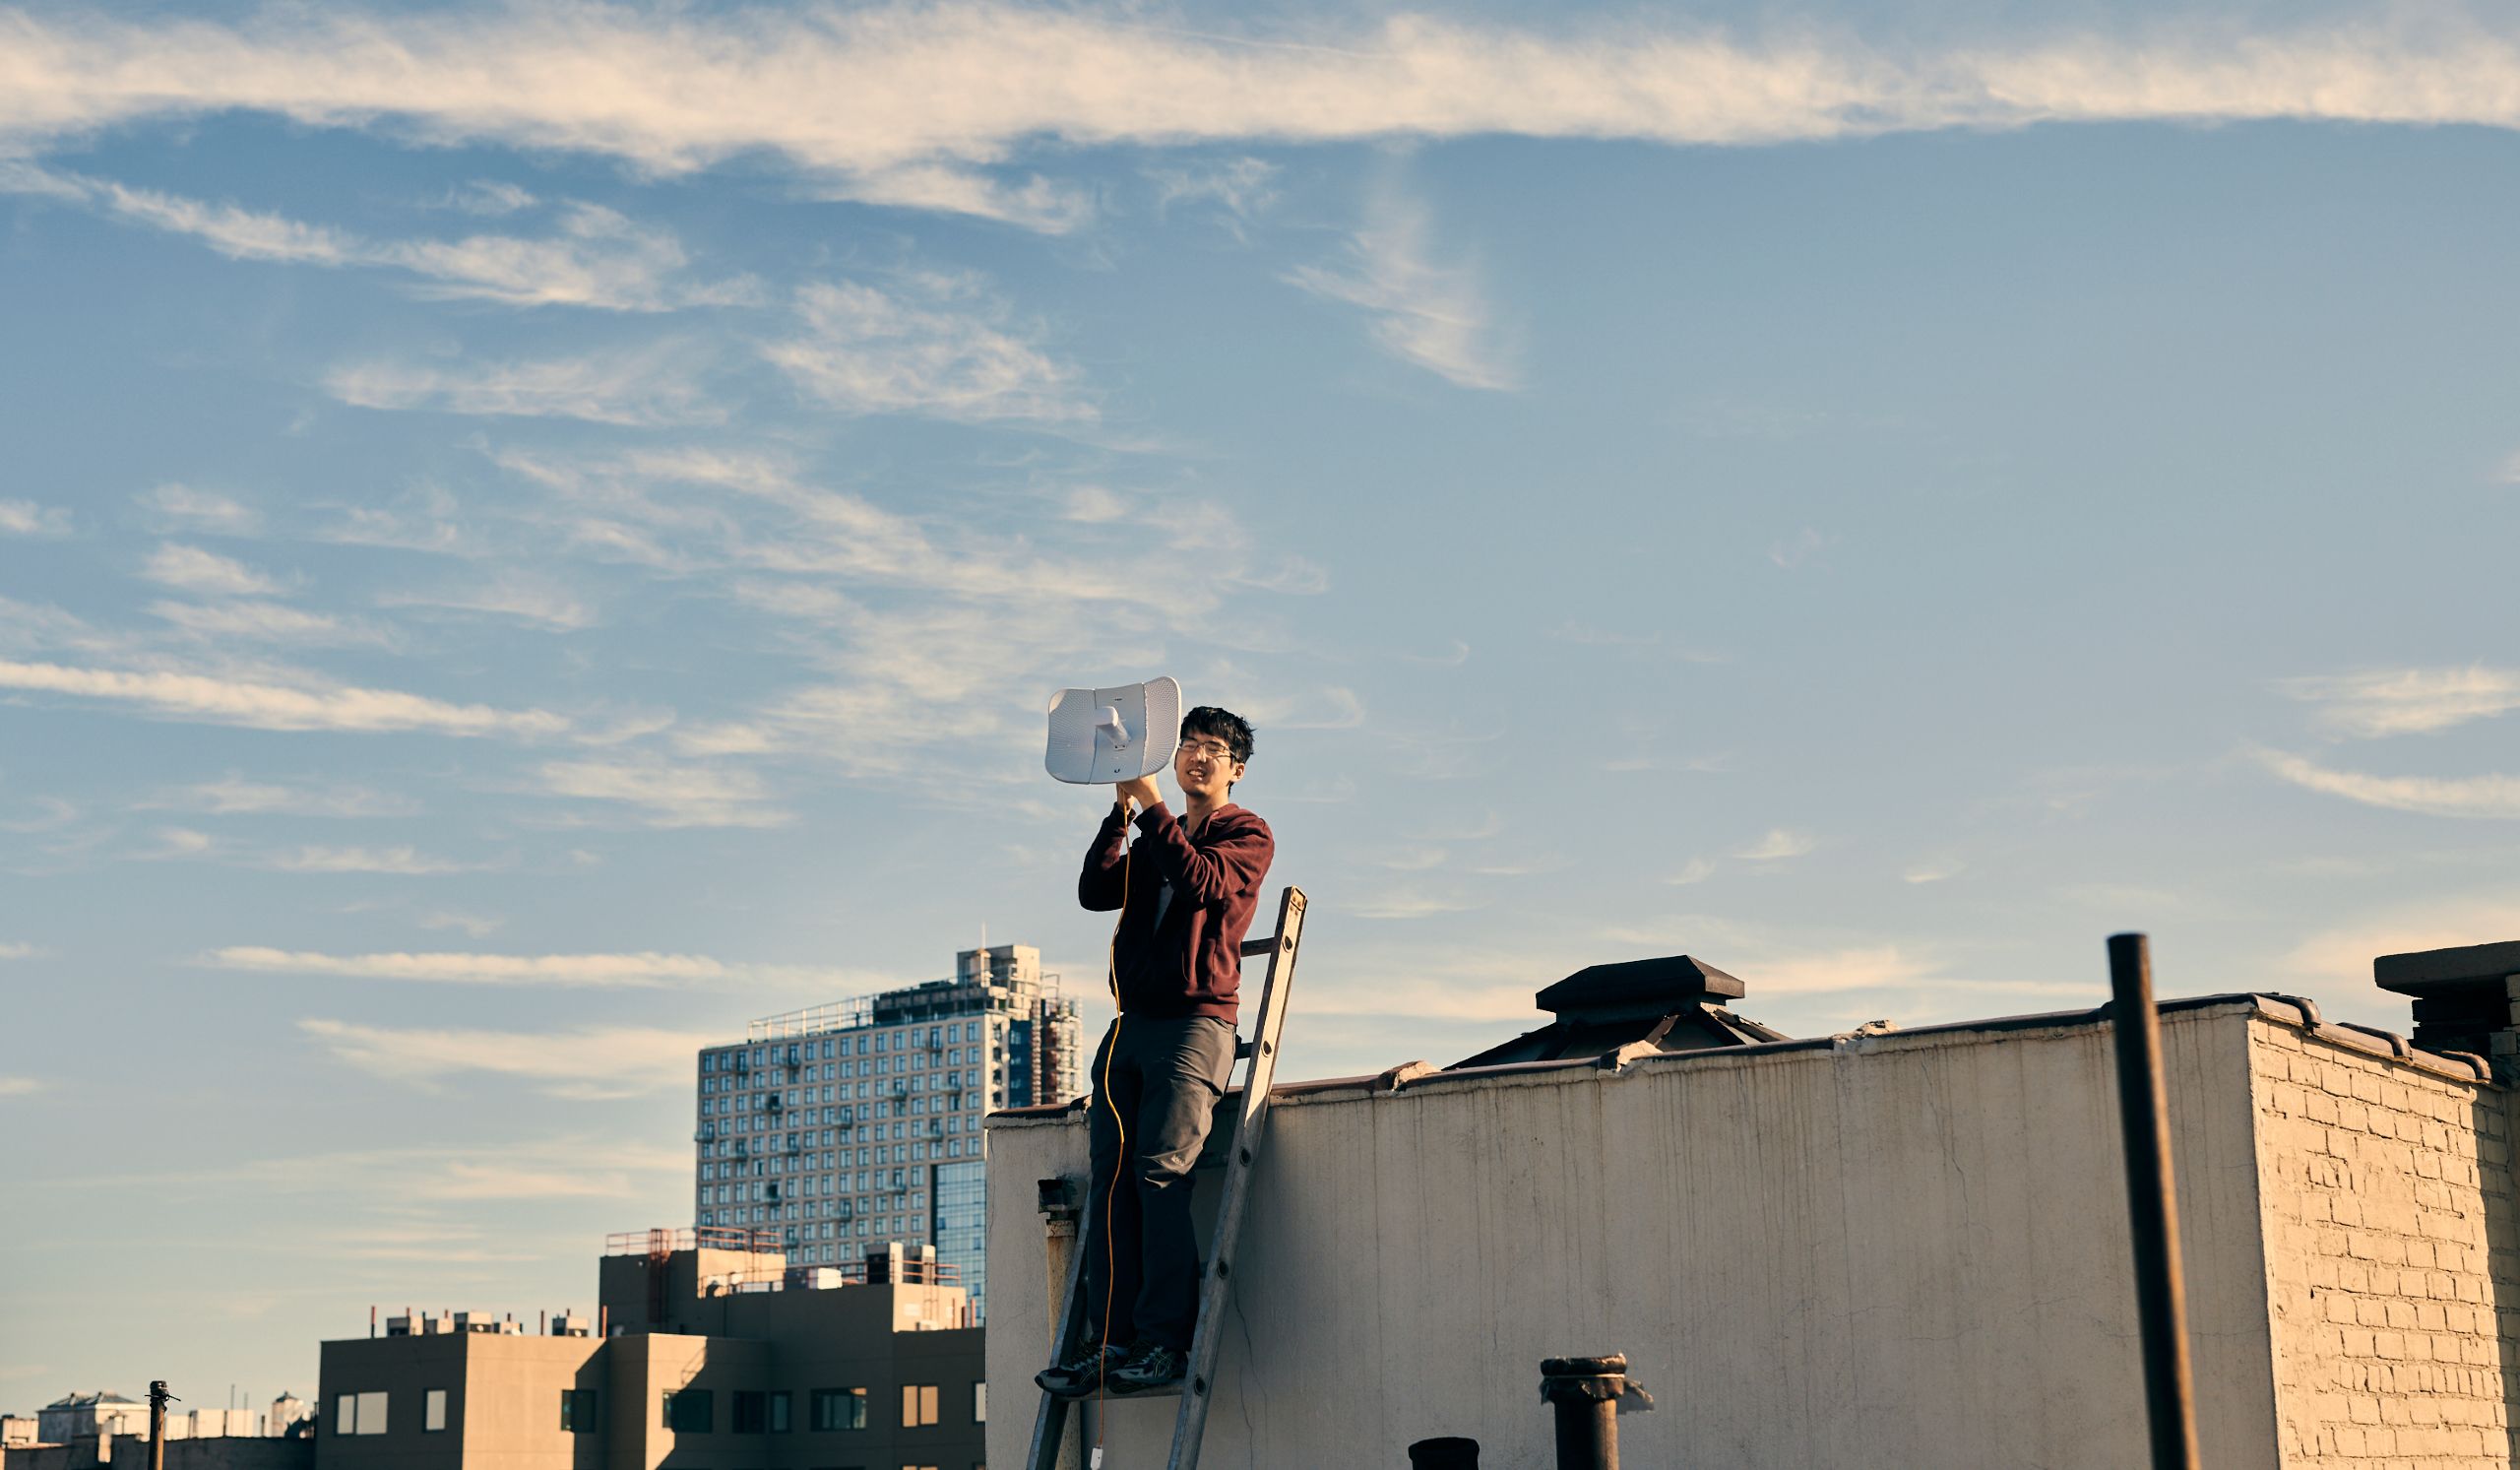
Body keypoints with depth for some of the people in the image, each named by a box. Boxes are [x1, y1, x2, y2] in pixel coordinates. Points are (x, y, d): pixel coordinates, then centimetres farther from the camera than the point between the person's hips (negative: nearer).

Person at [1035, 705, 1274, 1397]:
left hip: (1197, 1022, -6)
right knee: (1112, 1178, -6)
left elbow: (1202, 881, -14)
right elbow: (1095, 891, 9)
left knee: (1160, 1169, -19)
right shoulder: (1153, 842, 26)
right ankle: (1111, 1339, -8)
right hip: (1132, 1023, 6)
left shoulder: (1248, 835, 7)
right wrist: (1122, 808, 1)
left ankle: (1166, 1338, -19)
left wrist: (1149, 803, -14)